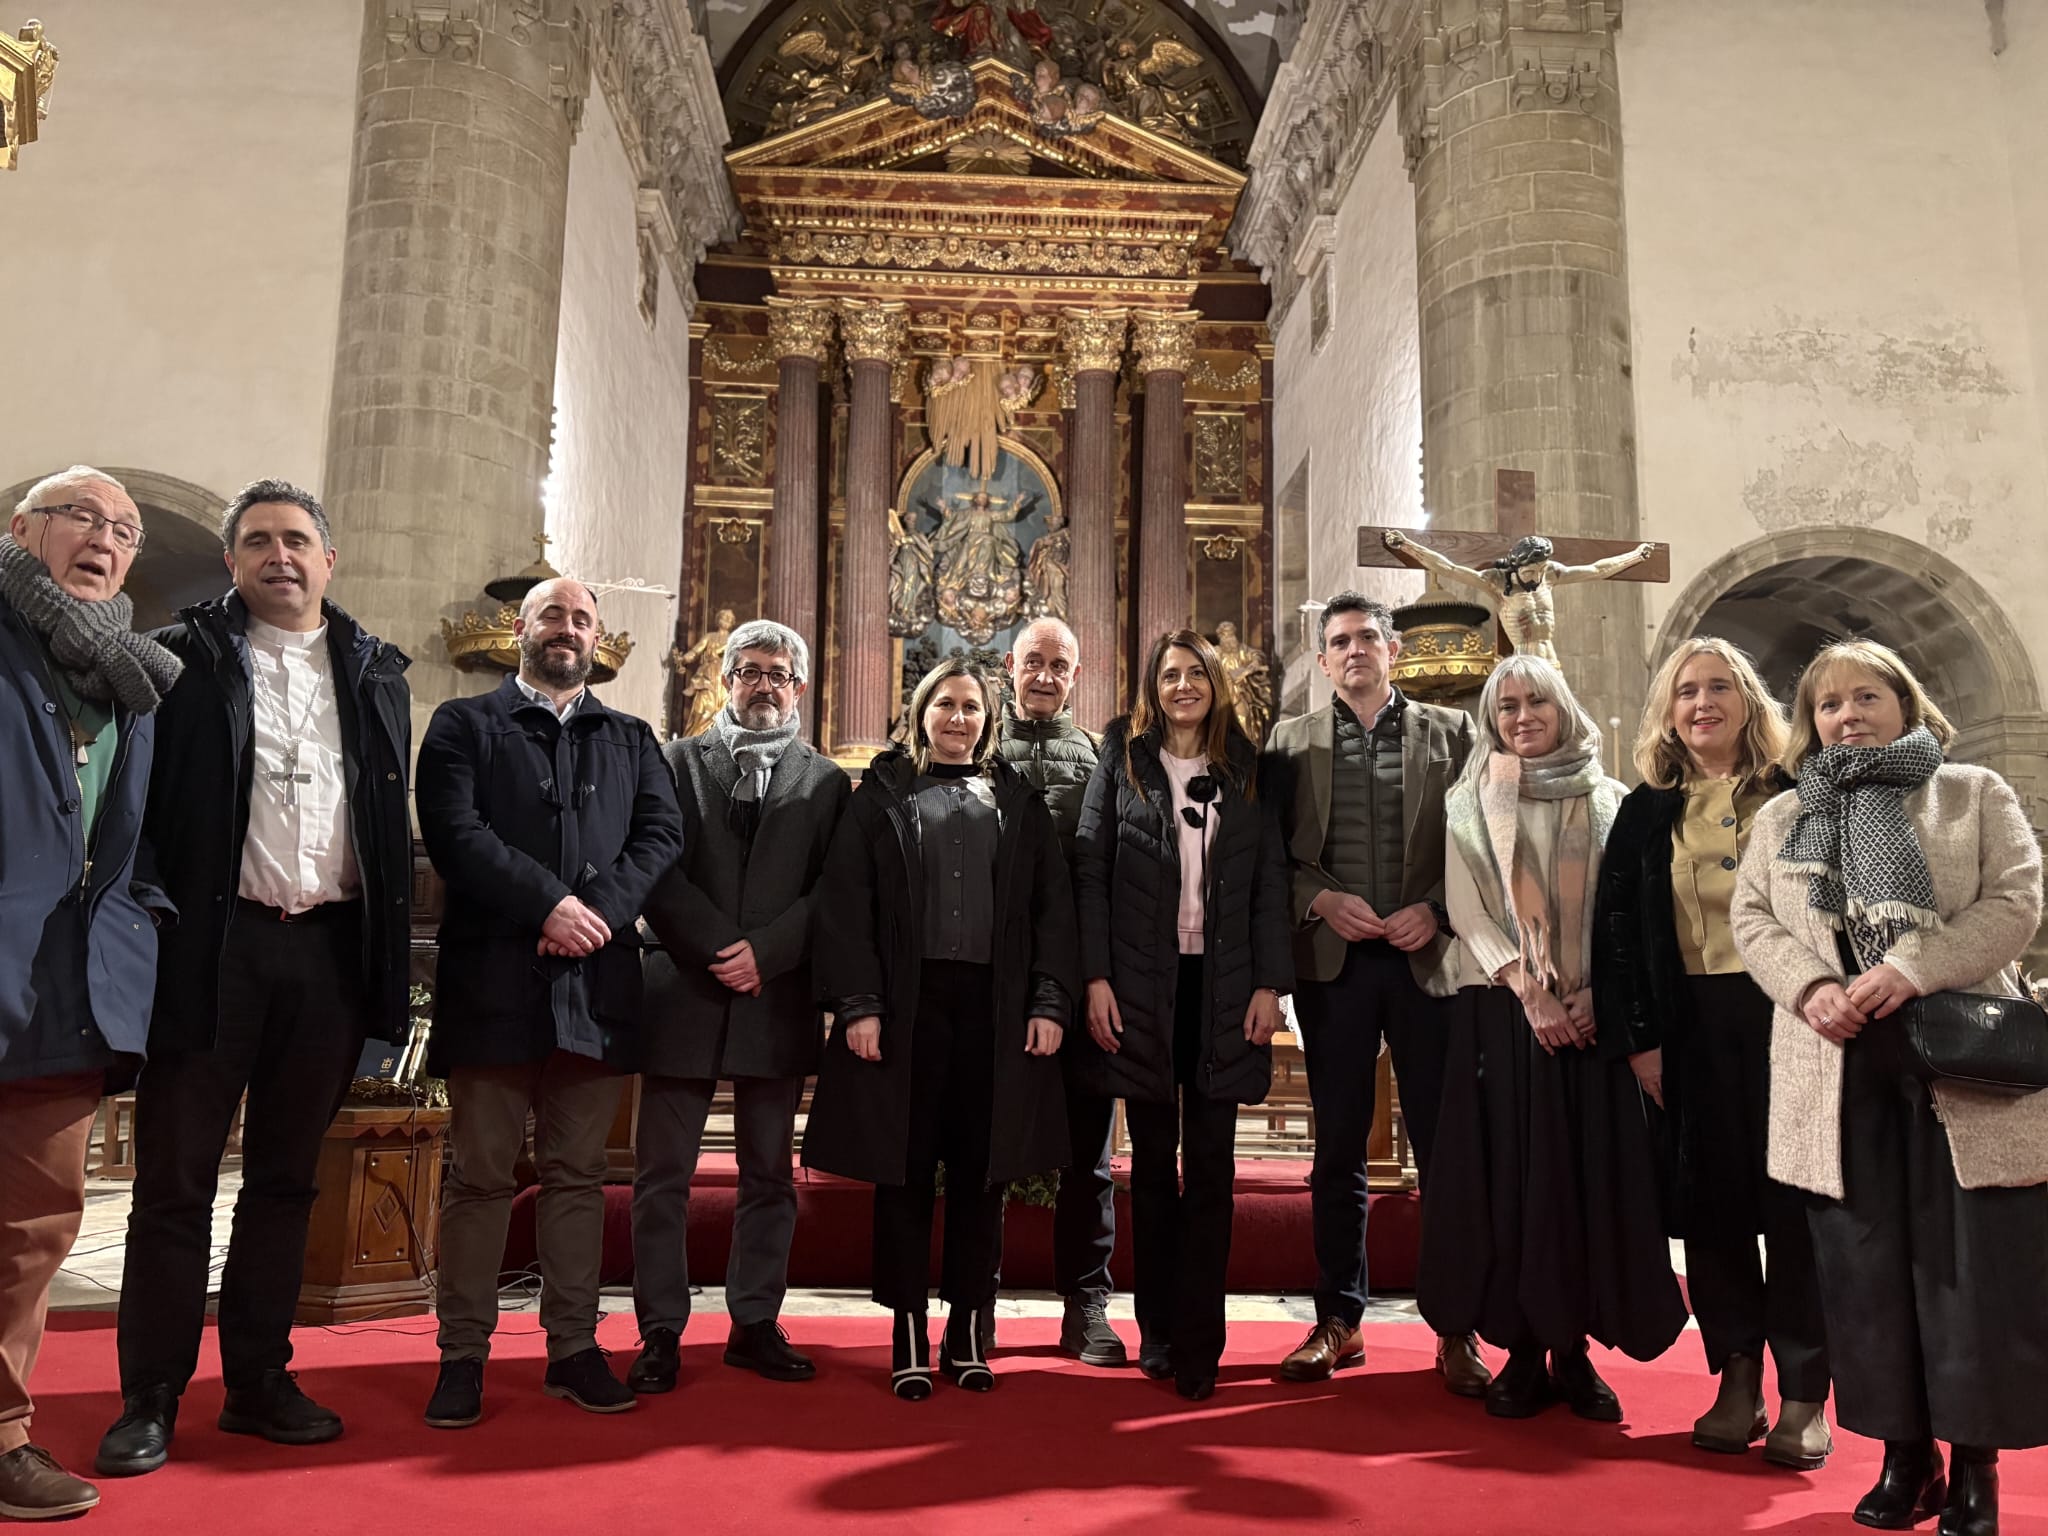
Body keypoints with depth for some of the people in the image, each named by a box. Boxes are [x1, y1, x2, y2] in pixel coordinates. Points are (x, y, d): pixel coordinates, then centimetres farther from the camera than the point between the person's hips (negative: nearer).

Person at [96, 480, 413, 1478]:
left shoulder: (375, 673, 12)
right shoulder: (183, 658, 3)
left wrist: (389, 962, 7)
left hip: (331, 948, 3)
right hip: (211, 944, -3)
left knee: (286, 1178, 12)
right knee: (176, 1180, 5)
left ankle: (258, 1382, 24)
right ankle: (150, 1398, 16)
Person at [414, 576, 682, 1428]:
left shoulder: (630, 740, 17)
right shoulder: (463, 725, 8)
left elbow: (661, 835, 4)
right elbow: (454, 831, -6)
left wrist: (596, 912, -12)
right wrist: (549, 903, -15)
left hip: (595, 983, 3)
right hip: (492, 978, -2)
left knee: (577, 1173, 8)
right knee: (480, 1175, 3)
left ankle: (573, 1347, 16)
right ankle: (463, 1354, 13)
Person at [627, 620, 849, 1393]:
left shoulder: (826, 781, 9)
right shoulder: (677, 762, 7)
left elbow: (832, 889, 0)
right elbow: (658, 870, -3)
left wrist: (764, 952, -12)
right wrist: (717, 950, -12)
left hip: (778, 998, 1)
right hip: (684, 991, -1)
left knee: (769, 1173, 9)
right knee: (664, 1172, 3)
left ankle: (755, 1323, 20)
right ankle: (660, 1331, 13)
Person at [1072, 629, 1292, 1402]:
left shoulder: (1245, 768, 8)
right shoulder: (1122, 759, 4)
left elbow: (1271, 879, 5)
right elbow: (1090, 868, 0)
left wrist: (1270, 982, -2)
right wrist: (1095, 976, -7)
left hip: (1222, 985, 1)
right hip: (1140, 983, 0)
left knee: (1210, 1166, 3)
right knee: (1152, 1160, 8)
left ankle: (1199, 1343, 10)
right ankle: (1156, 1329, 19)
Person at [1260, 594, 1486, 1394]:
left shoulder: (1451, 731, 8)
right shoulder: (1291, 740, 9)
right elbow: (1274, 853, 5)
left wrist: (1436, 909, -10)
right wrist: (1321, 901, -11)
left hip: (1430, 959, 0)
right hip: (1333, 963, 1)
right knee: (1338, 1150, 8)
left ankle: (1457, 1330, 15)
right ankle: (1338, 1321, 19)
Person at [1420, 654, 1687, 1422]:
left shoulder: (1608, 801, 9)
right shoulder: (1470, 803, 6)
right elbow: (1466, 907, -2)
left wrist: (1594, 994, -10)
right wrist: (1529, 993, -13)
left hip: (1590, 1013, 1)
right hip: (1502, 1011, -1)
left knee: (1591, 1172, 1)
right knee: (1509, 1171, -1)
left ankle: (1575, 1347, 12)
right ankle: (1523, 1348, 8)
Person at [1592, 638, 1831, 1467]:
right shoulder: (1646, 813, 7)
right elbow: (1614, 931, 5)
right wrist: (1637, 1039, -1)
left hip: (1786, 1016, -2)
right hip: (1691, 1028, 2)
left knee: (1795, 1197, 3)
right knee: (1712, 1197, 7)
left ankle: (1803, 1391, 13)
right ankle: (1737, 1379, 19)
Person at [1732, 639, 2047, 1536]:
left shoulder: (1975, 794, 7)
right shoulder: (1780, 817, 15)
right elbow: (1752, 920, 7)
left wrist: (1909, 968, -18)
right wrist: (1809, 988, -13)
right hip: (1839, 1075, 2)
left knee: (1972, 1265, 0)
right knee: (1866, 1269, 6)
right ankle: (1907, 1455, 19)